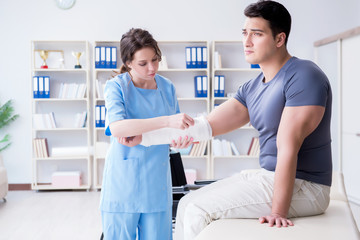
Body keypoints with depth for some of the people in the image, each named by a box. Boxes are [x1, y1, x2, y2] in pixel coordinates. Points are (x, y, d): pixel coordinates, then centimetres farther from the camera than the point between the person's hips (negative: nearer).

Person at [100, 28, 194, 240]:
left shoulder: (167, 87, 6)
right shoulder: (116, 87, -7)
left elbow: (177, 127, 13)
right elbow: (117, 127, -26)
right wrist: (167, 121, -33)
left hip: (156, 179, 4)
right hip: (124, 180, -3)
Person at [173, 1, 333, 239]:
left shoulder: (304, 77, -16)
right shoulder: (252, 88, 11)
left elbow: (287, 147, -23)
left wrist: (278, 211, -25)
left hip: (303, 186, -9)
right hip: (266, 175, 9)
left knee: (199, 210, -14)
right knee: (187, 204, 7)